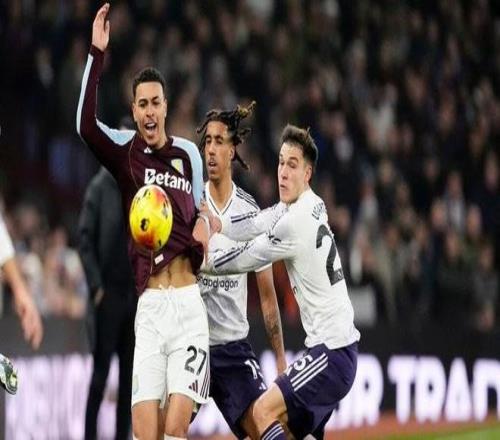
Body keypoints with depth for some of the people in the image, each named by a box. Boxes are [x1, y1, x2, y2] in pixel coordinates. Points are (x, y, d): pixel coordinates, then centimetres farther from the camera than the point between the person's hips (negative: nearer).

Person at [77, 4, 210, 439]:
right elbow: (86, 126, -16)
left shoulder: (188, 153, 13)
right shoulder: (124, 150, 5)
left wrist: (204, 222, 4)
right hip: (149, 305, -2)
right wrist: (97, 55, -23)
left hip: (188, 304, 2)